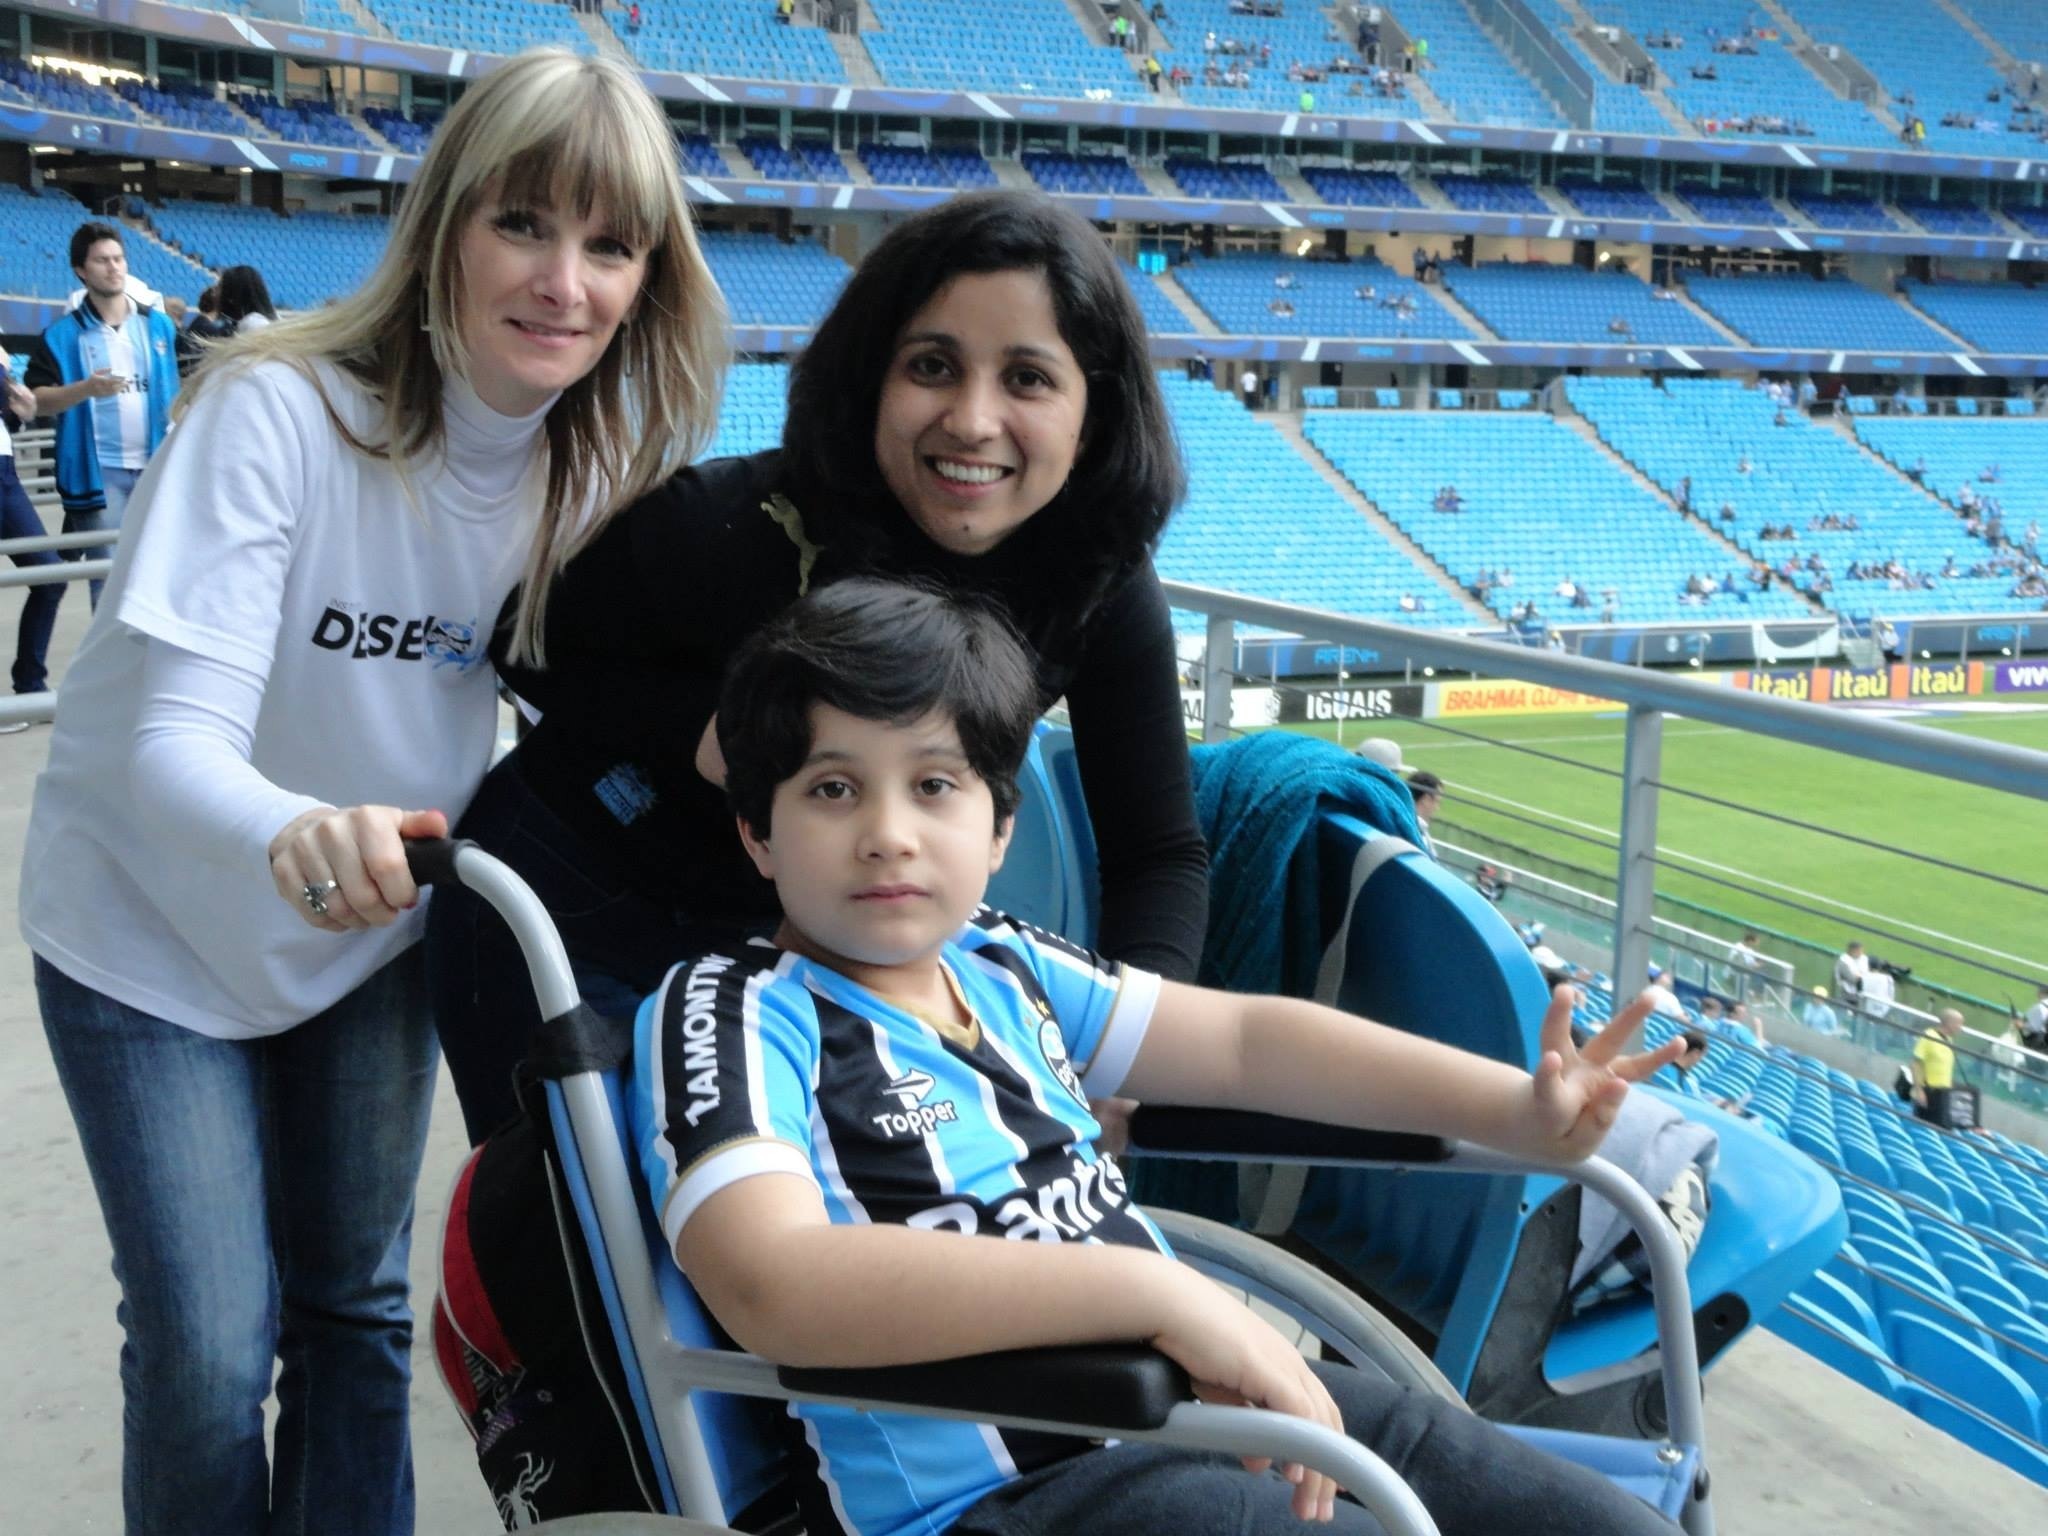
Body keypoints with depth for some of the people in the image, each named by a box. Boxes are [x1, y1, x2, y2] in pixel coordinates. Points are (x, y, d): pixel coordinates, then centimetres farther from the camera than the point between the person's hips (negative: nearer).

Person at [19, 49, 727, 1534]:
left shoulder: (602, 462, -11)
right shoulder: (280, 412, -27)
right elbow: (168, 740, -33)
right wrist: (294, 835, -54)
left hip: (373, 930, 4)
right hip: (156, 938, -4)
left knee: (357, 1308, 13)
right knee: (211, 1354, -4)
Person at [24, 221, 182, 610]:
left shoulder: (159, 325, 8)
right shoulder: (64, 333, -1)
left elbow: (177, 393, 13)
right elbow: (37, 400, -6)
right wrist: (86, 389, -22)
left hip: (157, 465, 3)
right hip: (98, 470, -3)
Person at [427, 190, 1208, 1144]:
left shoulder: (1100, 590, -19)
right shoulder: (727, 528, -29)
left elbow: (1160, 854, -13)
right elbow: (526, 649, -13)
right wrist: (705, 734, -30)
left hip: (795, 937, 3)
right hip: (574, 902, -3)